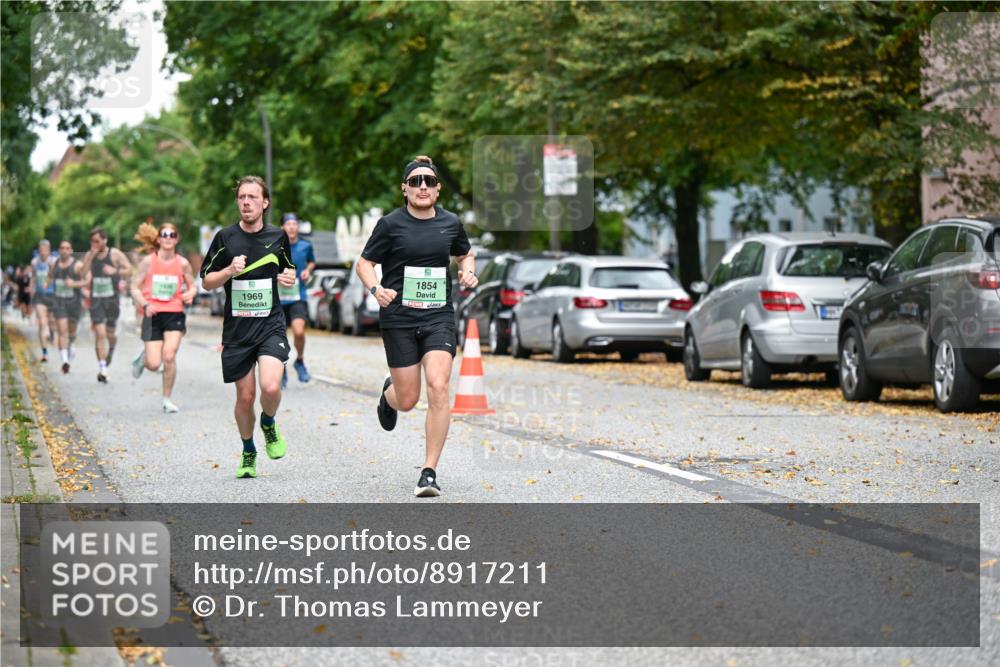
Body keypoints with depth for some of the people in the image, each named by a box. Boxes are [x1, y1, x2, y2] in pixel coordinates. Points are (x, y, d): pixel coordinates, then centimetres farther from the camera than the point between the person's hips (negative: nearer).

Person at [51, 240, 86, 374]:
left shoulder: (78, 265, -6)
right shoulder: (55, 264, 8)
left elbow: (86, 281, -11)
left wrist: (74, 284, -22)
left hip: (73, 301, -1)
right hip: (58, 301, 1)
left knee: (72, 331, 12)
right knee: (62, 330, -12)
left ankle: (70, 346, 46)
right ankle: (65, 360, -19)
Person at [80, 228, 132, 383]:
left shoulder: (115, 254, -2)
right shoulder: (89, 255, 6)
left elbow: (129, 269, -4)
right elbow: (84, 274, -5)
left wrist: (115, 271, -21)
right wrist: (91, 256, -14)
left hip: (112, 299, -1)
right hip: (96, 300, 1)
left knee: (110, 333, 7)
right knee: (100, 334, -9)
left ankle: (111, 349, 44)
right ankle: (102, 369, -10)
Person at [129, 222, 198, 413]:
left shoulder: (182, 263, 2)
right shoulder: (148, 261, -2)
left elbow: (193, 286, 14)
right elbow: (135, 288, 0)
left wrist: (190, 294, -10)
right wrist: (145, 305, -17)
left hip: (175, 313, 1)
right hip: (153, 315, -1)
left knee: (169, 356, -17)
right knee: (154, 364, -6)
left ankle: (167, 398, 2)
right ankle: (143, 358, 34)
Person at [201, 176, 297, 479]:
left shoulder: (278, 236, 4)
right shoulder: (225, 237, -1)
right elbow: (207, 281, 5)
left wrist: (290, 277, -2)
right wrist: (229, 271, -14)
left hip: (271, 325, 0)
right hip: (236, 328, 0)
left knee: (271, 387, -21)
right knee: (245, 396, 5)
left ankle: (269, 424, 13)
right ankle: (248, 453, 28)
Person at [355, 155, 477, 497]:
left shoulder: (450, 223, 7)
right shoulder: (391, 224, -2)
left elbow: (466, 253, 26)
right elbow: (364, 263, 3)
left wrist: (468, 271, 4)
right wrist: (375, 289, -16)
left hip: (439, 317, 2)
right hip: (398, 318, -1)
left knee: (438, 388, -17)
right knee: (407, 401, 3)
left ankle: (429, 473, -10)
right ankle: (388, 392, 44)